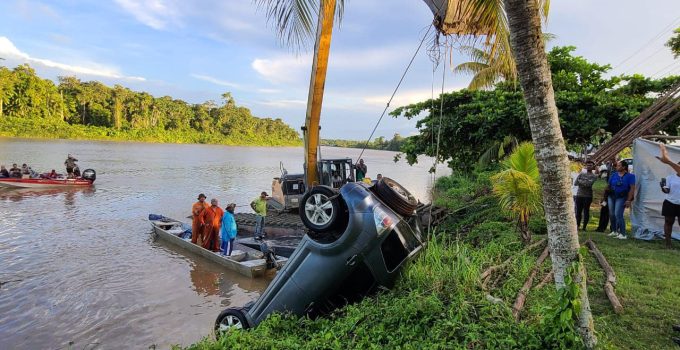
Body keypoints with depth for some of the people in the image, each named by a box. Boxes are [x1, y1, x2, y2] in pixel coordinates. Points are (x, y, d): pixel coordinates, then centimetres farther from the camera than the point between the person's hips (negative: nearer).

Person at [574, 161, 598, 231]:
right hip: (579, 195, 4)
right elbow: (575, 183, 4)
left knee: (586, 211, 0)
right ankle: (577, 225, 11)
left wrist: (580, 181, -6)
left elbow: (589, 184, -15)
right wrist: (584, 182, -7)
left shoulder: (594, 176, 1)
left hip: (588, 196, -3)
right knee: (578, 211, 5)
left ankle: (584, 227, 5)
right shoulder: (581, 174, 13)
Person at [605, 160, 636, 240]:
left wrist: (629, 200, -16)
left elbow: (632, 188, -10)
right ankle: (614, 231, 22)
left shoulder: (630, 176, -4)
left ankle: (623, 234, -9)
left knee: (618, 214, -15)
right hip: (611, 197, 5)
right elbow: (609, 185, 18)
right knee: (612, 214, 8)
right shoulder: (614, 175, 9)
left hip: (621, 198, -5)